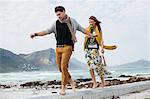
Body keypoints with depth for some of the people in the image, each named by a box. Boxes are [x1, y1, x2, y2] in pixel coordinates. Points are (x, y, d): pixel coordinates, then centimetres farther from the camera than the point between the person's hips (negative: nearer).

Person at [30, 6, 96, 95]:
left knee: (64, 66, -14)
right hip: (58, 48, 4)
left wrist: (91, 35, 19)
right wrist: (36, 34, -1)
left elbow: (82, 29, 16)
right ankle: (71, 81, 27)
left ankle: (63, 88, -4)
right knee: (60, 68, 5)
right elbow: (46, 31, 9)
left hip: (67, 47, -4)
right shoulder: (56, 24, 10)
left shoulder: (72, 21, 5)